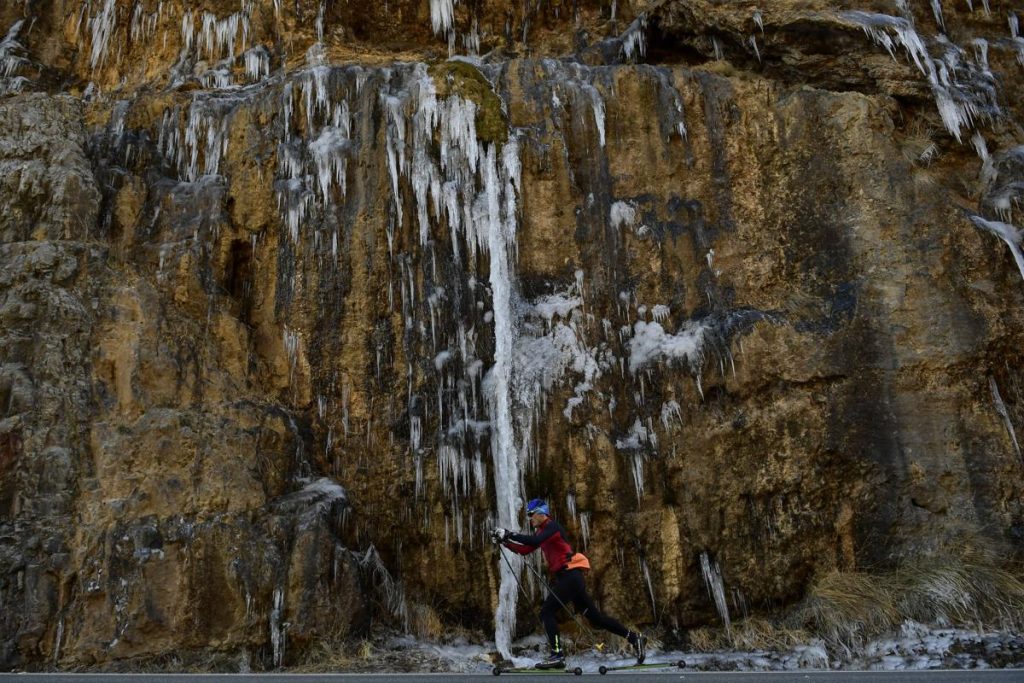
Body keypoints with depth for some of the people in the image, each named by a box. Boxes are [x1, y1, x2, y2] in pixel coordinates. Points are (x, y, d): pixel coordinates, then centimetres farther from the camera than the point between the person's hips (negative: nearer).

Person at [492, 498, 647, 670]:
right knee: (594, 616, 10)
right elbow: (525, 549, 18)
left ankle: (557, 656, -13)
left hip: (569, 575, -10)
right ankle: (635, 638, 14)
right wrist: (505, 541, 8)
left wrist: (510, 534, -24)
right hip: (566, 577, 10)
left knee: (546, 612, -12)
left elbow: (534, 541, -27)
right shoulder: (542, 531, 19)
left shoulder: (552, 526, -10)